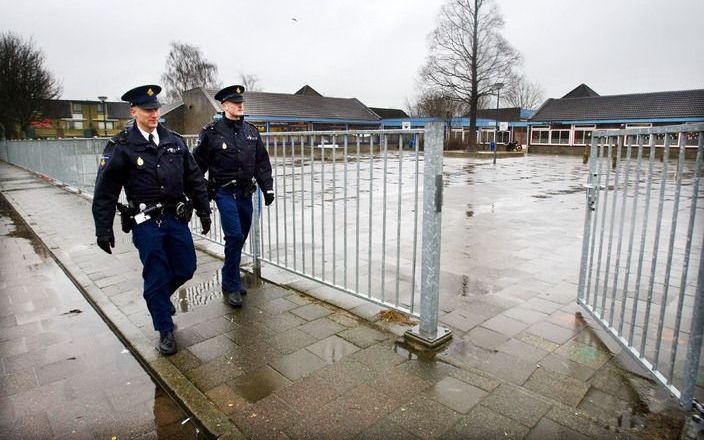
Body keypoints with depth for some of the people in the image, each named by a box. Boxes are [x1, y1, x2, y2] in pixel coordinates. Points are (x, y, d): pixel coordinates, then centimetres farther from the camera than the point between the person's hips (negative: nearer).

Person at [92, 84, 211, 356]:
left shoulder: (175, 141, 5)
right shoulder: (121, 147, -7)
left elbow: (195, 179, 10)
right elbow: (105, 191, -5)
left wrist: (204, 211, 9)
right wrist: (103, 229, -5)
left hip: (177, 218, 4)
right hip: (146, 223, -4)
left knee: (186, 269, 10)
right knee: (156, 277, 3)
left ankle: (160, 295, 43)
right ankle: (165, 331, 21)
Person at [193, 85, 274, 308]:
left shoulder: (251, 131, 9)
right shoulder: (211, 132, -5)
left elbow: (262, 162, 12)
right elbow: (198, 164, 0)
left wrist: (267, 188, 6)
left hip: (246, 193, 5)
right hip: (224, 192, -5)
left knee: (240, 237, 11)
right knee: (235, 236, -13)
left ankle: (231, 280, 29)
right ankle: (231, 287, 1)